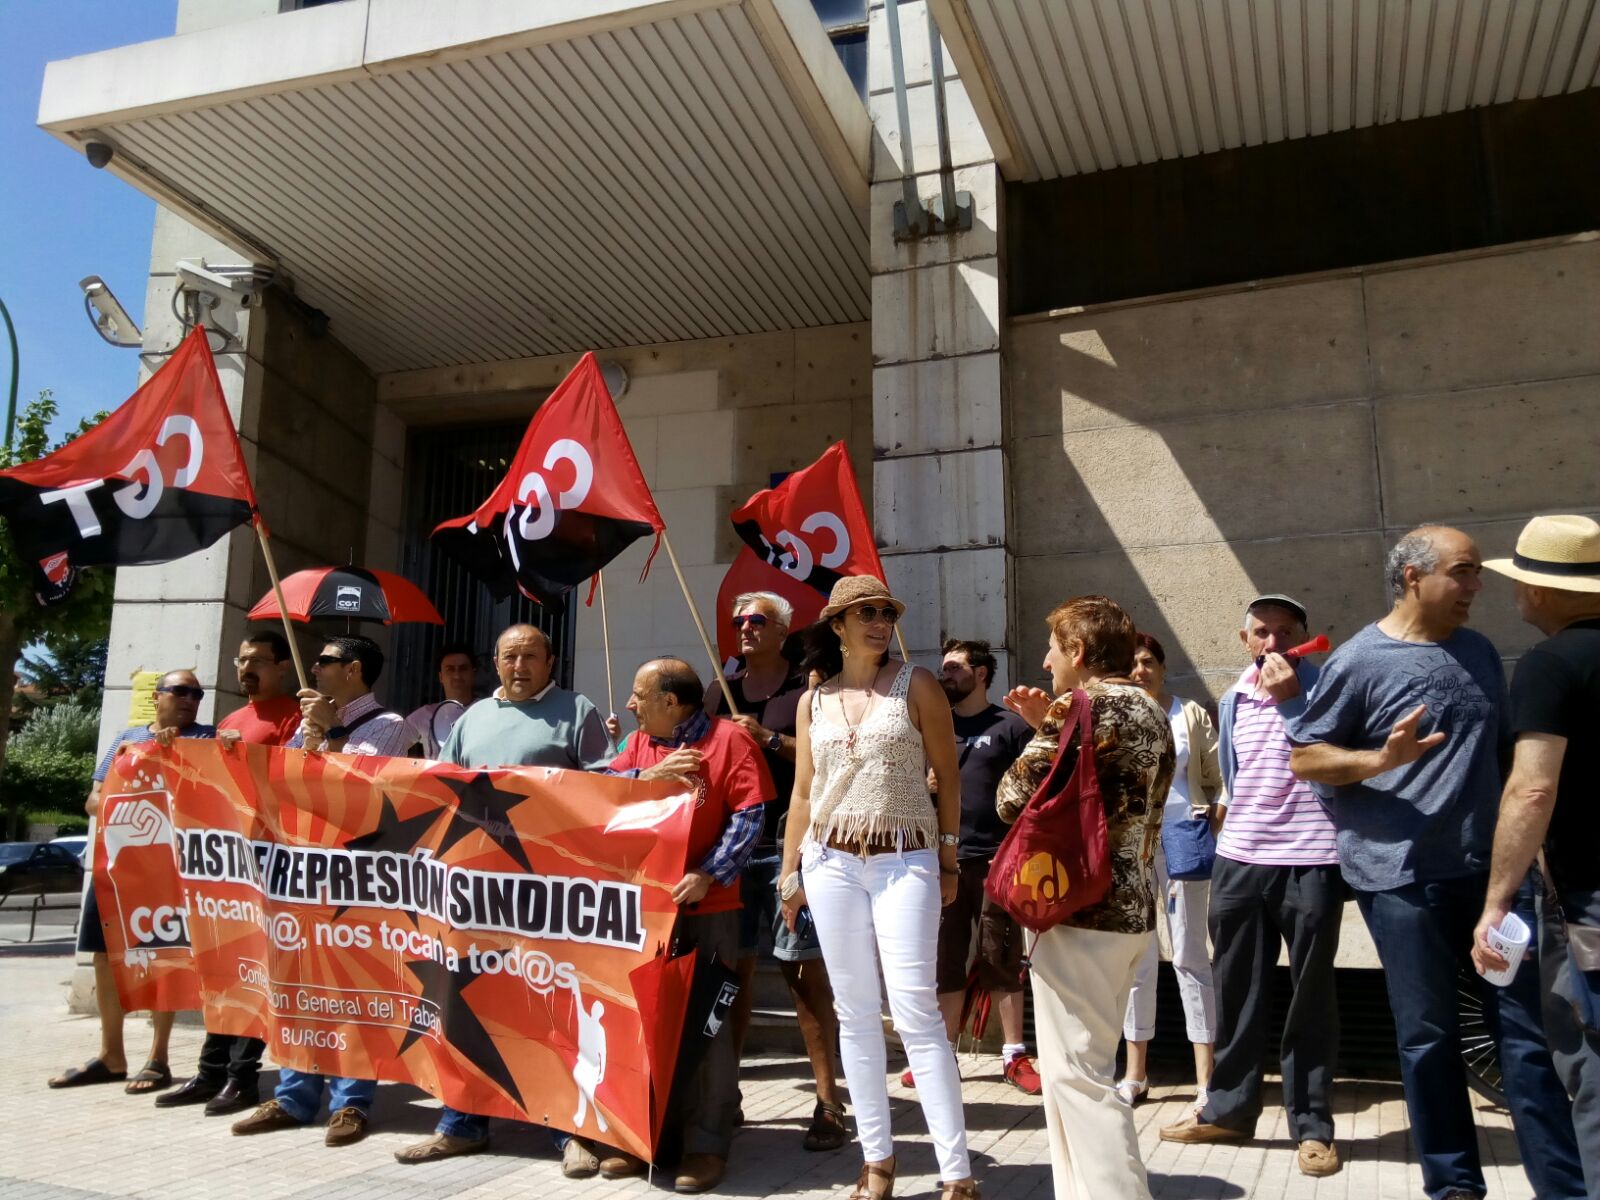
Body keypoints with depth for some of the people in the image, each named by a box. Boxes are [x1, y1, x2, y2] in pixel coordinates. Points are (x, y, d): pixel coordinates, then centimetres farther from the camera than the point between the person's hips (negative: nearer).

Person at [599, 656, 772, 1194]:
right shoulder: (639, 743, 12)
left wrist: (710, 875, -20)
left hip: (707, 908, -5)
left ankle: (708, 1145, 12)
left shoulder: (729, 739, -6)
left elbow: (748, 817, -12)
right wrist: (647, 775, -13)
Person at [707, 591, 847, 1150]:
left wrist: (770, 738, -16)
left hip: (790, 844, -5)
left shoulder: (806, 689, 1)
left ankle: (828, 1102, 4)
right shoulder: (721, 692, 16)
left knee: (805, 969, -4)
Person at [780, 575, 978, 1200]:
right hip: (831, 863, 4)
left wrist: (948, 861, 0)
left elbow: (948, 776, 2)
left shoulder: (916, 685, 1)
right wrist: (789, 873, 10)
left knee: (915, 1010, -9)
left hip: (906, 861, -3)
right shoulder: (813, 702, 10)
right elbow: (802, 793, 13)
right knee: (856, 1014, 8)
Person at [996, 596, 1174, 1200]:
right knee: (1087, 1067, 17)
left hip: (1083, 909, -10)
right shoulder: (1152, 713, 14)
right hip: (1131, 904, 10)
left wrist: (1046, 729, 1)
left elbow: (1014, 798, -12)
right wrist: (1054, 731, 14)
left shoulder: (1091, 706, -14)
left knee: (1075, 1071, -3)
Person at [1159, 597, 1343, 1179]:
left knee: (1310, 997, 5)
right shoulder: (1232, 699, 11)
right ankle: (1228, 1107, 25)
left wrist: (1291, 700, -22)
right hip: (1239, 859, 5)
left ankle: (1312, 1125, 16)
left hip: (1311, 861, -5)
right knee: (1236, 992, 13)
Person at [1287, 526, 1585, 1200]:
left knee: (1529, 1030, 7)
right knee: (1428, 1035, 6)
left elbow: (1506, 749, 23)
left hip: (1493, 866, 5)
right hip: (1405, 876, -5)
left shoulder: (1479, 653, 13)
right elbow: (1303, 758, -6)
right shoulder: (1360, 661, -7)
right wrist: (1381, 759, -21)